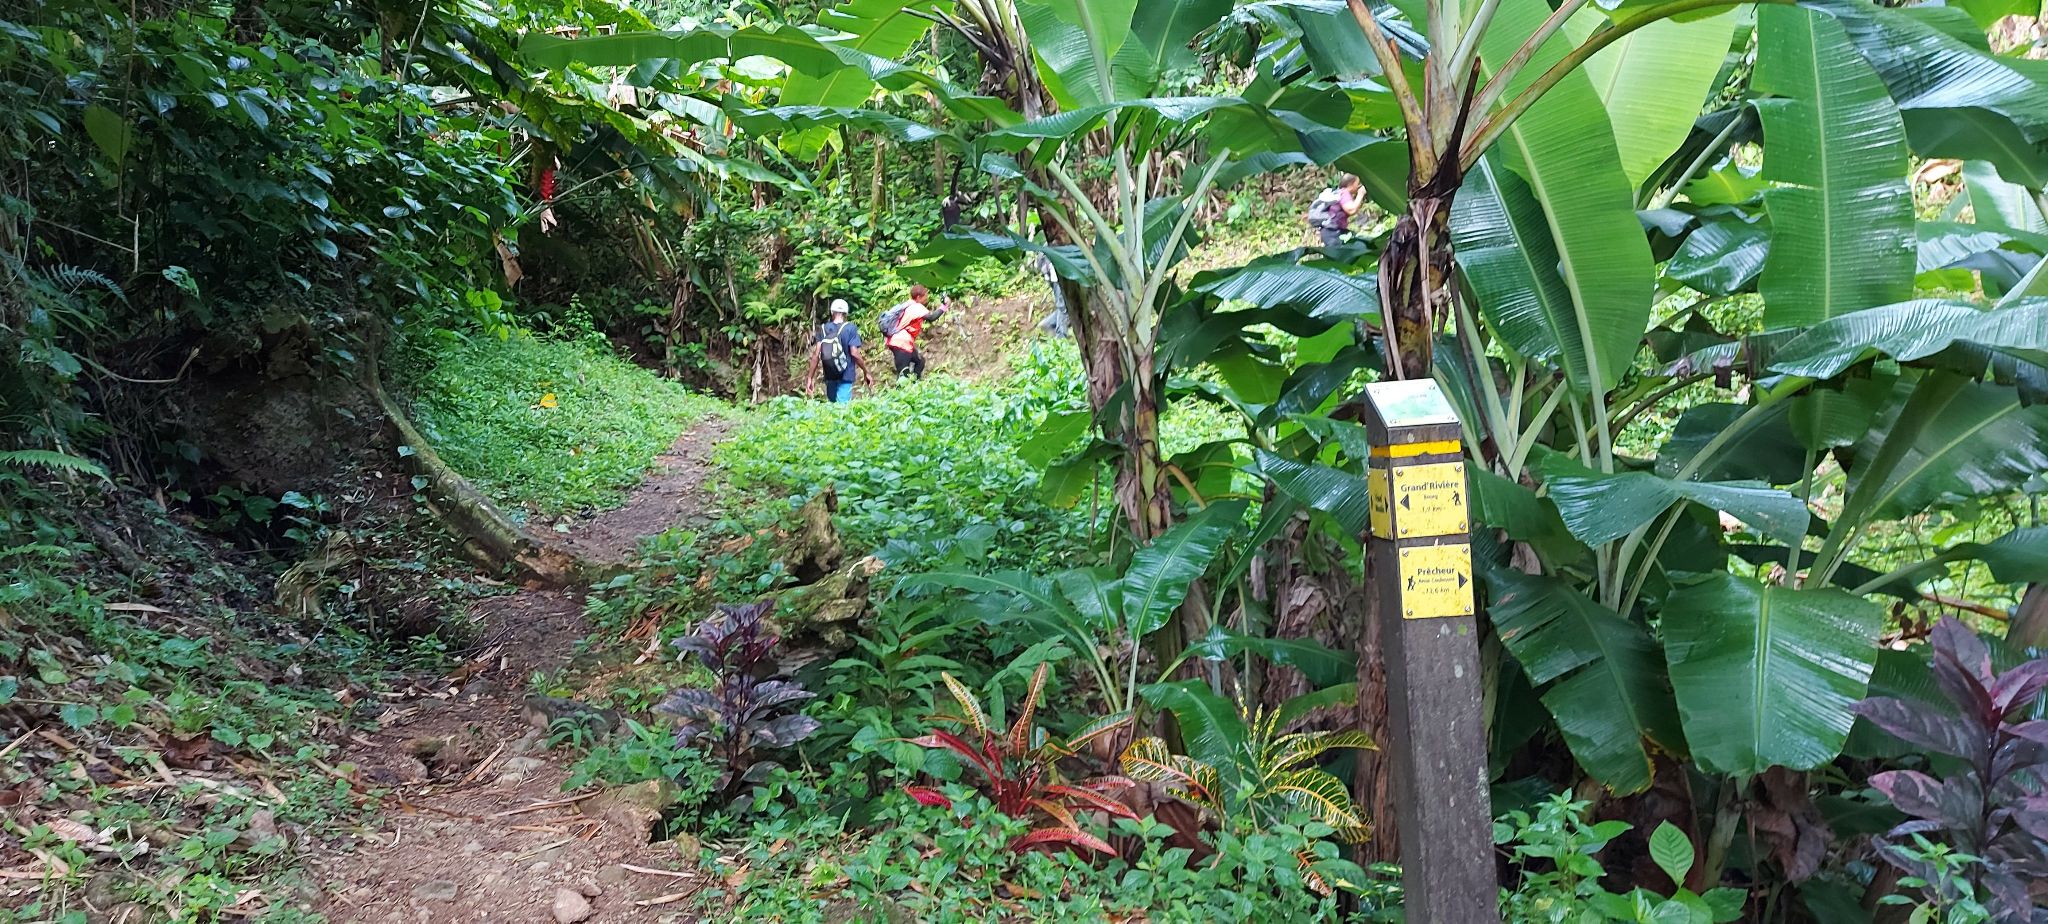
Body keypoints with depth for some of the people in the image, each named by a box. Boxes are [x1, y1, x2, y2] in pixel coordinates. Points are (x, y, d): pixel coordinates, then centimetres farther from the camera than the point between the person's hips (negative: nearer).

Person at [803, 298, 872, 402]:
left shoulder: (823, 328, 2)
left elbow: (816, 354, -3)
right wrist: (866, 373, -4)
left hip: (829, 376, 4)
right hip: (845, 376, -4)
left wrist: (810, 378, -1)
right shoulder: (850, 328, -7)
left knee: (832, 404, 18)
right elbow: (854, 353, -13)